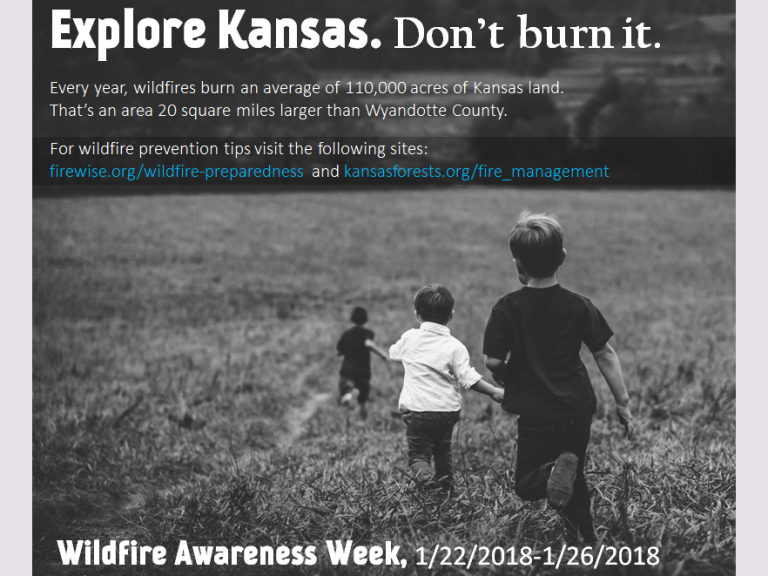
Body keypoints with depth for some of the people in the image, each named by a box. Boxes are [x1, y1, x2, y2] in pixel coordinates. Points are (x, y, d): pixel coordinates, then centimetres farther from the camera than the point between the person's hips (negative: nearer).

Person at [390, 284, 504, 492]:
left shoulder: (409, 338, -1)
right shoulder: (455, 347, -6)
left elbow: (394, 353, 21)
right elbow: (468, 378, -13)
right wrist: (494, 391, -7)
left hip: (416, 408, -1)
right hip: (448, 410, 2)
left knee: (418, 453, 1)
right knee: (443, 448, 26)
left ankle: (426, 479, -26)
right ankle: (446, 481, 27)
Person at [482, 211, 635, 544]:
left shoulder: (507, 308, -10)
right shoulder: (578, 306, -1)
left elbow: (492, 361, -13)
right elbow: (605, 355, 1)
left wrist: (504, 379, 10)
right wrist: (622, 402, 8)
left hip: (536, 415, -4)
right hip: (579, 409, 4)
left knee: (527, 485, 8)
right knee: (575, 481, 23)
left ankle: (555, 470, -22)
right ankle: (584, 539, 18)